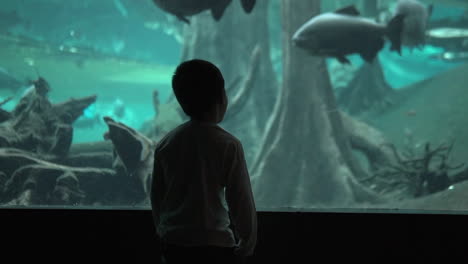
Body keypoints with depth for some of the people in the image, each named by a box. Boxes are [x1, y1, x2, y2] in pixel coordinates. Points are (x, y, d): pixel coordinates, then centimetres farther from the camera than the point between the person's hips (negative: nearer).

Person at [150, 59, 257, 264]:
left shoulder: (166, 143, 2)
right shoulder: (228, 145, -12)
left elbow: (157, 195, 9)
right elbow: (241, 200, -10)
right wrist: (247, 244, 1)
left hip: (174, 245, 5)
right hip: (215, 246, -5)